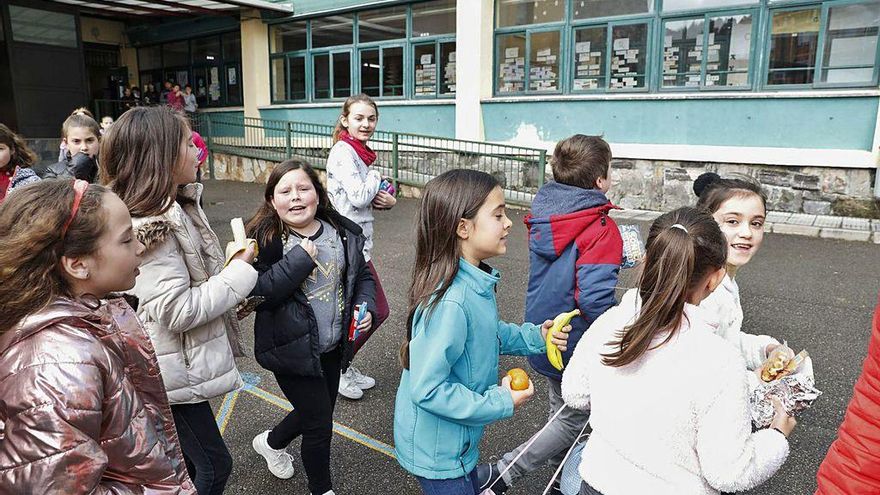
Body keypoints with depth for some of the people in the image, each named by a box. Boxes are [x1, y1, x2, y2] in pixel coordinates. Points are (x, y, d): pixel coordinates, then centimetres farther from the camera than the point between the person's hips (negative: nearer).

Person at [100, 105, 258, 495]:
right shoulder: (152, 226, -27)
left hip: (184, 362, 9)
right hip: (175, 369, -9)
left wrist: (233, 299, 7)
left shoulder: (177, 207, 3)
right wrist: (240, 272, -20)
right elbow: (178, 310, -27)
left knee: (191, 461, 24)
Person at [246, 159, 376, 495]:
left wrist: (366, 306, -7)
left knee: (317, 413, 23)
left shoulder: (344, 233, -2)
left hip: (334, 345, 6)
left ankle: (271, 442, 54)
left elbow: (363, 275, 11)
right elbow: (256, 294, -24)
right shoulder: (264, 239, -15)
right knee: (320, 425, 3)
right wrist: (299, 259, -28)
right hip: (293, 349, -5)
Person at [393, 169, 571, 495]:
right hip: (437, 452, -8)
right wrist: (501, 403, -22)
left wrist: (535, 336, -4)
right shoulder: (449, 302, -34)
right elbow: (427, 390, -31)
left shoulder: (476, 283, -6)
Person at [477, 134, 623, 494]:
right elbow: (594, 298, -31)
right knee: (574, 421, 11)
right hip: (577, 344, -7)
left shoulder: (543, 216, -1)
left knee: (563, 412, 25)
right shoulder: (601, 229, -23)